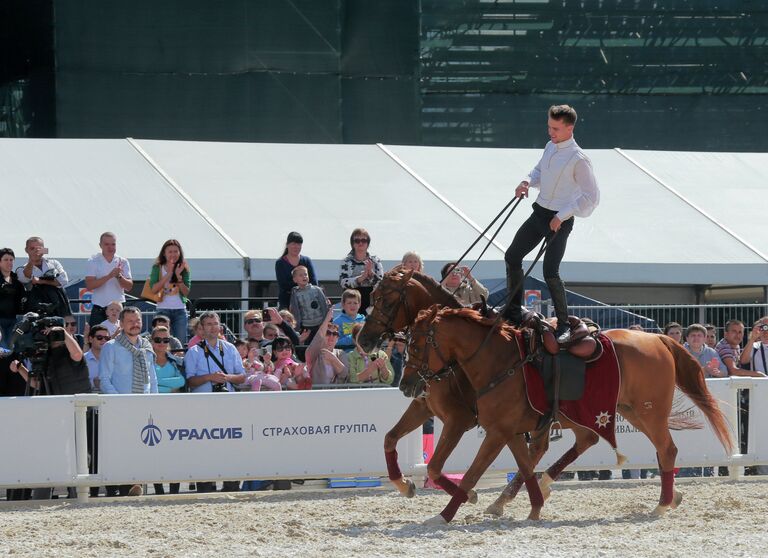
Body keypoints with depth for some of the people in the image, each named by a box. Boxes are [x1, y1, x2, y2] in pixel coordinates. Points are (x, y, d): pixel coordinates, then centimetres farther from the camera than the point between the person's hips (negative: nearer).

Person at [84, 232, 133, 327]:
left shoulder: (122, 262, 8)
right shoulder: (93, 262, 2)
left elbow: (129, 286, 2)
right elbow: (89, 286, -10)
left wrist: (119, 276, -18)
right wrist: (109, 276, -18)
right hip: (99, 309, -2)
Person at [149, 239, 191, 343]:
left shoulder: (183, 268, 6)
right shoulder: (158, 268, 1)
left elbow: (186, 292, 0)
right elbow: (154, 289, -10)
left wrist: (178, 276, -12)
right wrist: (168, 274, -13)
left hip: (180, 310, 2)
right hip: (163, 309, -2)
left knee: (181, 342, 0)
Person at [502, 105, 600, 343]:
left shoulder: (578, 160, -19)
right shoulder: (550, 148, 5)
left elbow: (591, 197, -19)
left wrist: (562, 216, -21)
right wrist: (528, 181, 1)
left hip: (559, 221, -8)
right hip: (539, 213, 9)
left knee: (550, 272, -14)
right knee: (512, 256, 11)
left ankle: (563, 325, 0)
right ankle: (513, 312, 23)